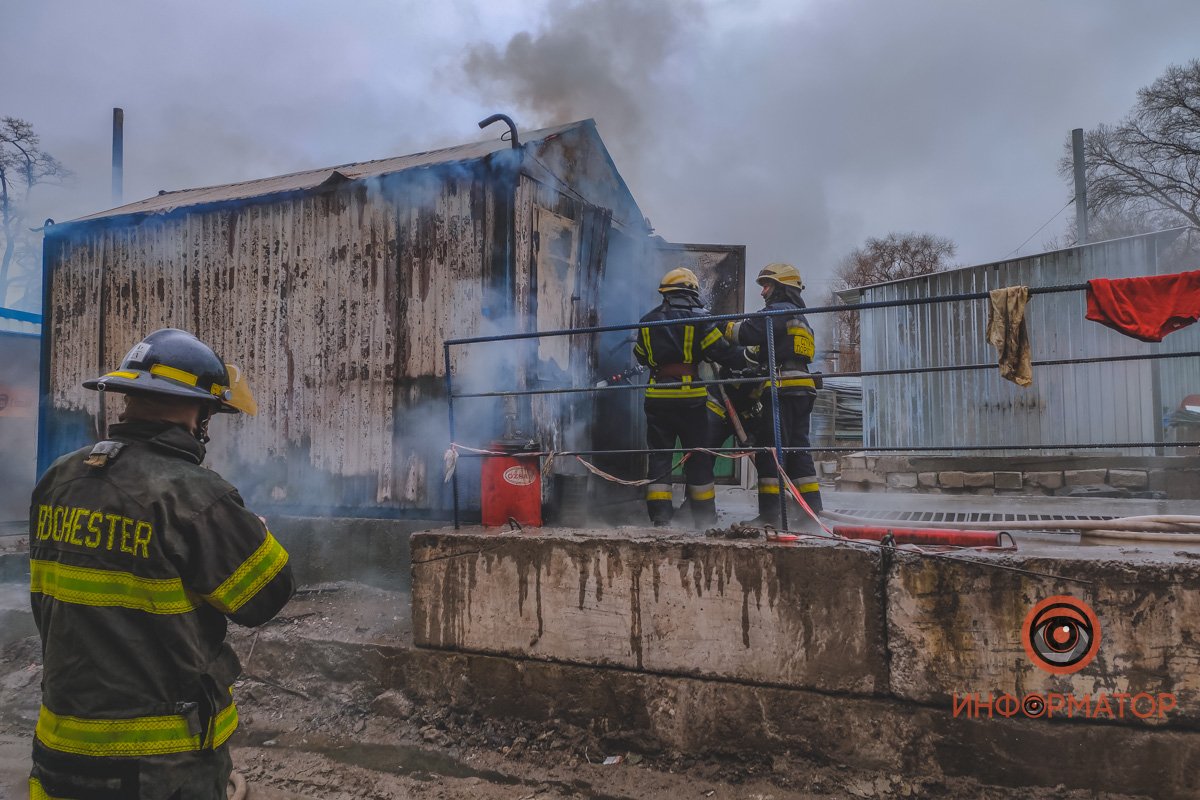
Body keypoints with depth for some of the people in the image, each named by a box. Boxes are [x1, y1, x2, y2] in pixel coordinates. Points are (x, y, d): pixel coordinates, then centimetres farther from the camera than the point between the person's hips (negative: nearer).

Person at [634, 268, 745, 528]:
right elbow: (720, 350, -7)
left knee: (659, 457, 8)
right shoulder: (698, 317, -3)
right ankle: (705, 518, 13)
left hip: (657, 396, 3)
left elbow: (640, 357, 19)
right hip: (690, 396, -3)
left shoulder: (648, 321, 10)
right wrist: (747, 356, 7)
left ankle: (659, 517, 4)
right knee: (698, 457, 8)